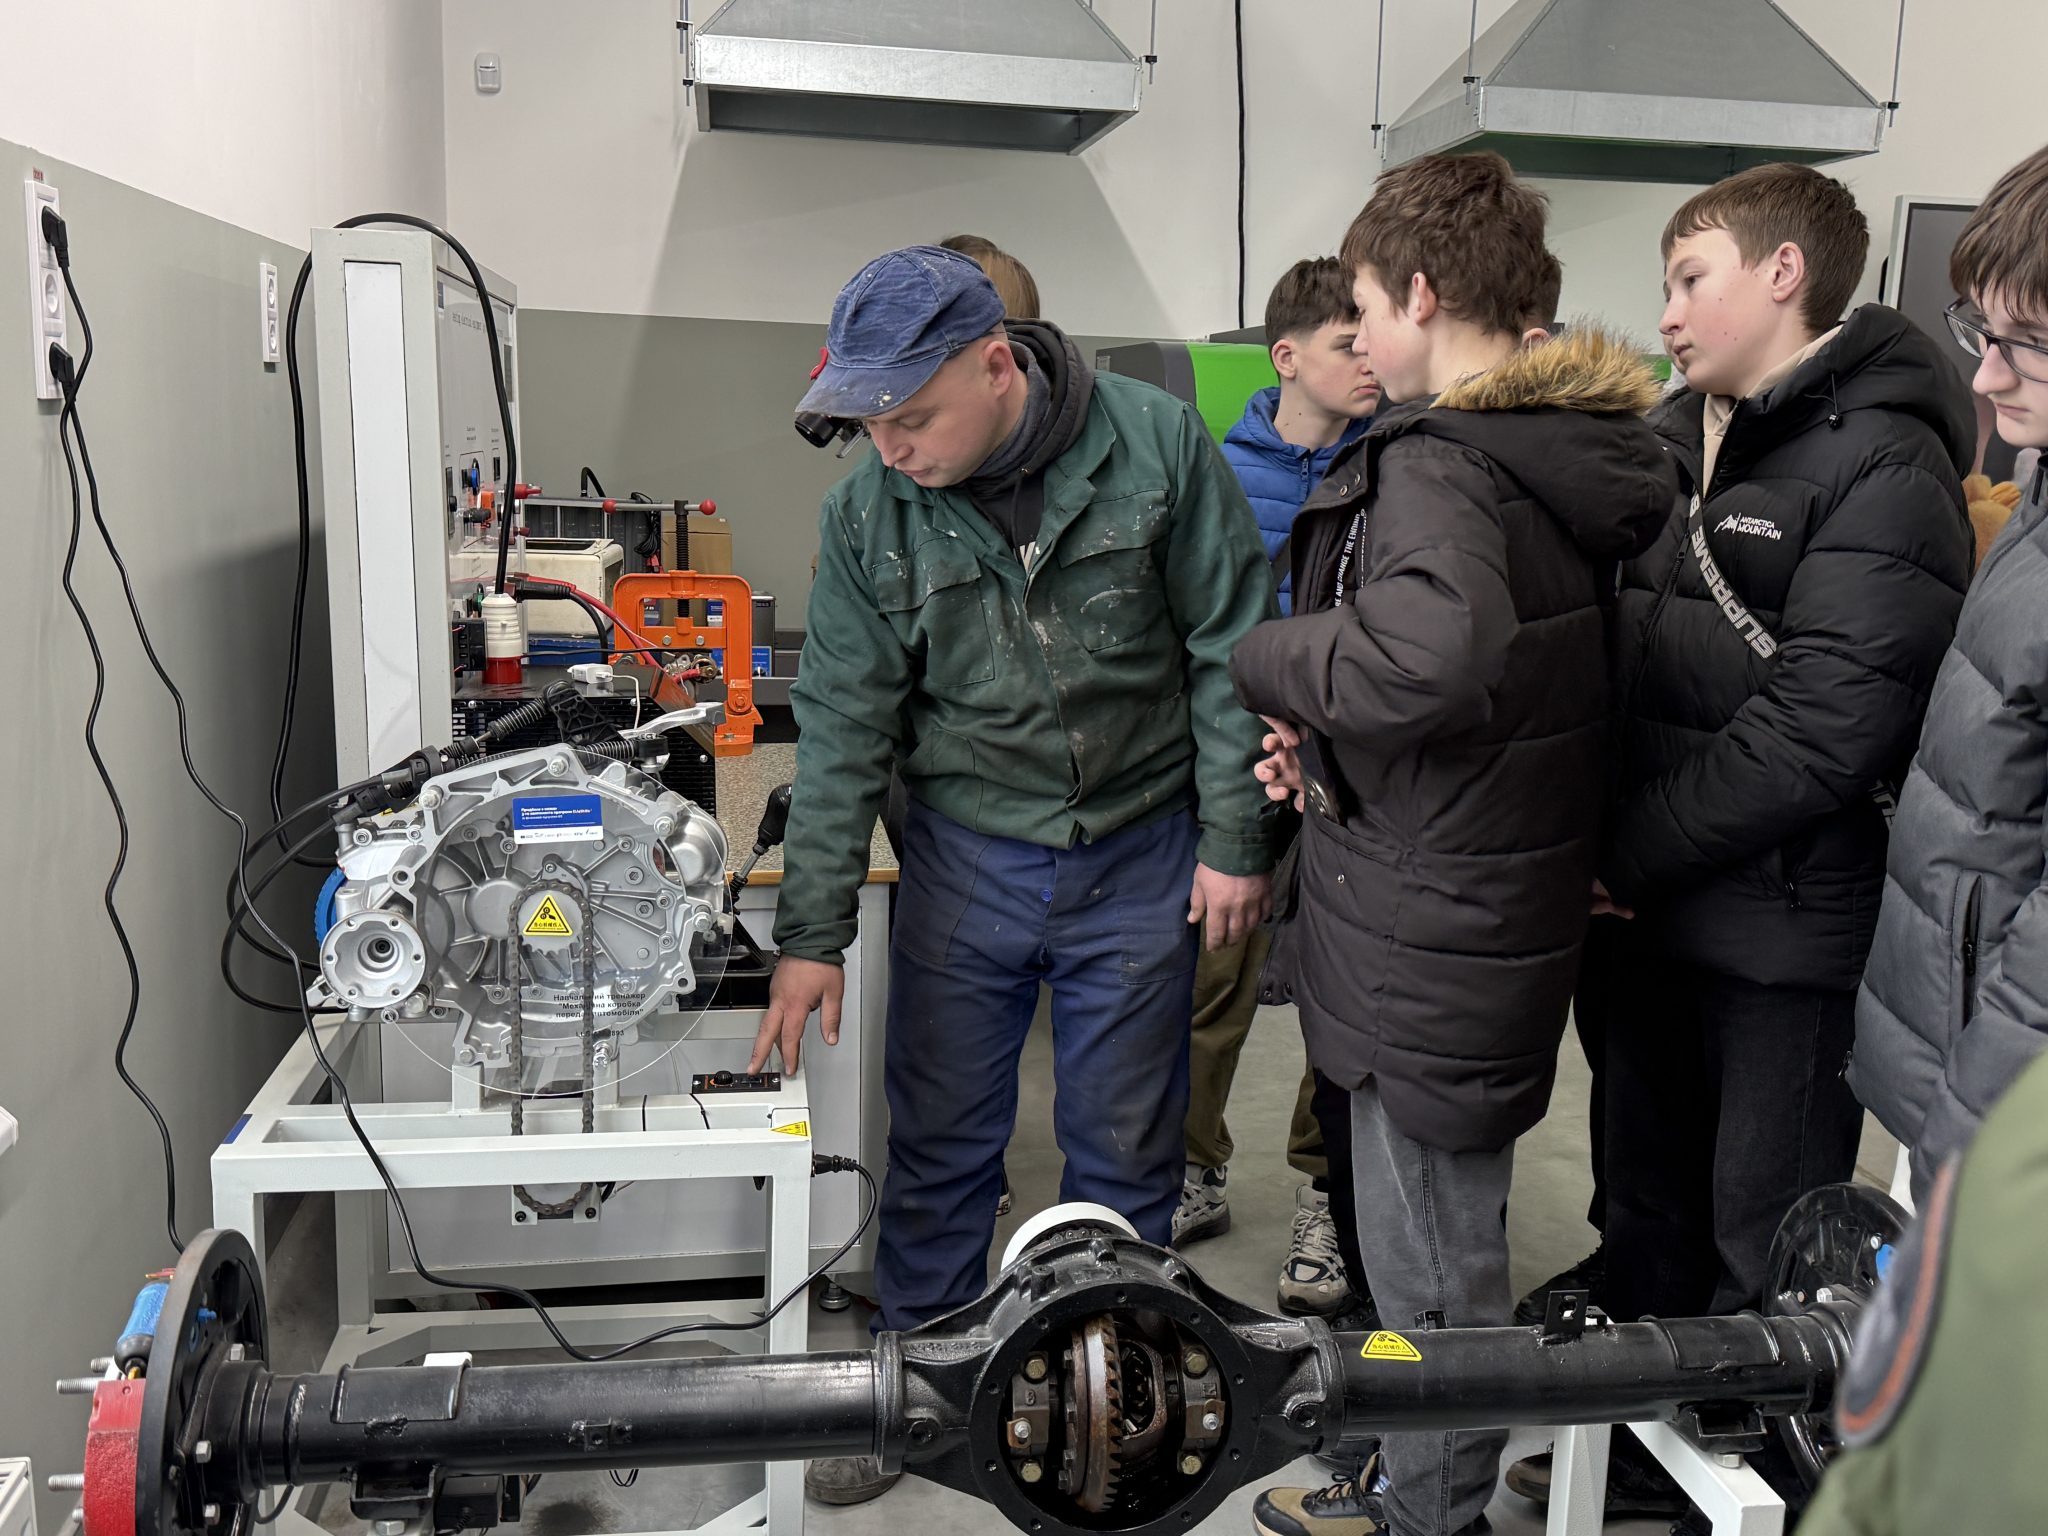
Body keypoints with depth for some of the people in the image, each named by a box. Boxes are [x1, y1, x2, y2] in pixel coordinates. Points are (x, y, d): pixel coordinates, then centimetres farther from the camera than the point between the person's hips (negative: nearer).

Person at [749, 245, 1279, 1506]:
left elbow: (1232, 648, -6)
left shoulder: (1157, 445, -13)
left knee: (1127, 1152, 12)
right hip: (966, 860, 1)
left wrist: (1237, 841, -6)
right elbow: (844, 723, -5)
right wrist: (814, 932, -6)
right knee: (939, 1145, 10)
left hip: (1139, 859, -1)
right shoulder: (867, 512, -8)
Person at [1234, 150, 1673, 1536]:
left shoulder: (1439, 468, -22)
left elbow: (1436, 651, -42)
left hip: (1432, 947, -10)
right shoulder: (1569, 461, 9)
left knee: (1434, 1280, 8)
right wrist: (1331, 742, 7)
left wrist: (1264, 658, -23)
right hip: (1508, 916, 10)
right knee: (1449, 1252, 24)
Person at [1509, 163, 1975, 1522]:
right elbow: (1610, 649, 10)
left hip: (1789, 932, -7)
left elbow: (1821, 725, -22)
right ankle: (1636, 1457, 39)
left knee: (1766, 1248, 8)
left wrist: (1628, 851, -16)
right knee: (1647, 1198, 20)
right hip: (1647, 905, 7)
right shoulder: (1673, 442, 10)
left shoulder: (1881, 468, -13)